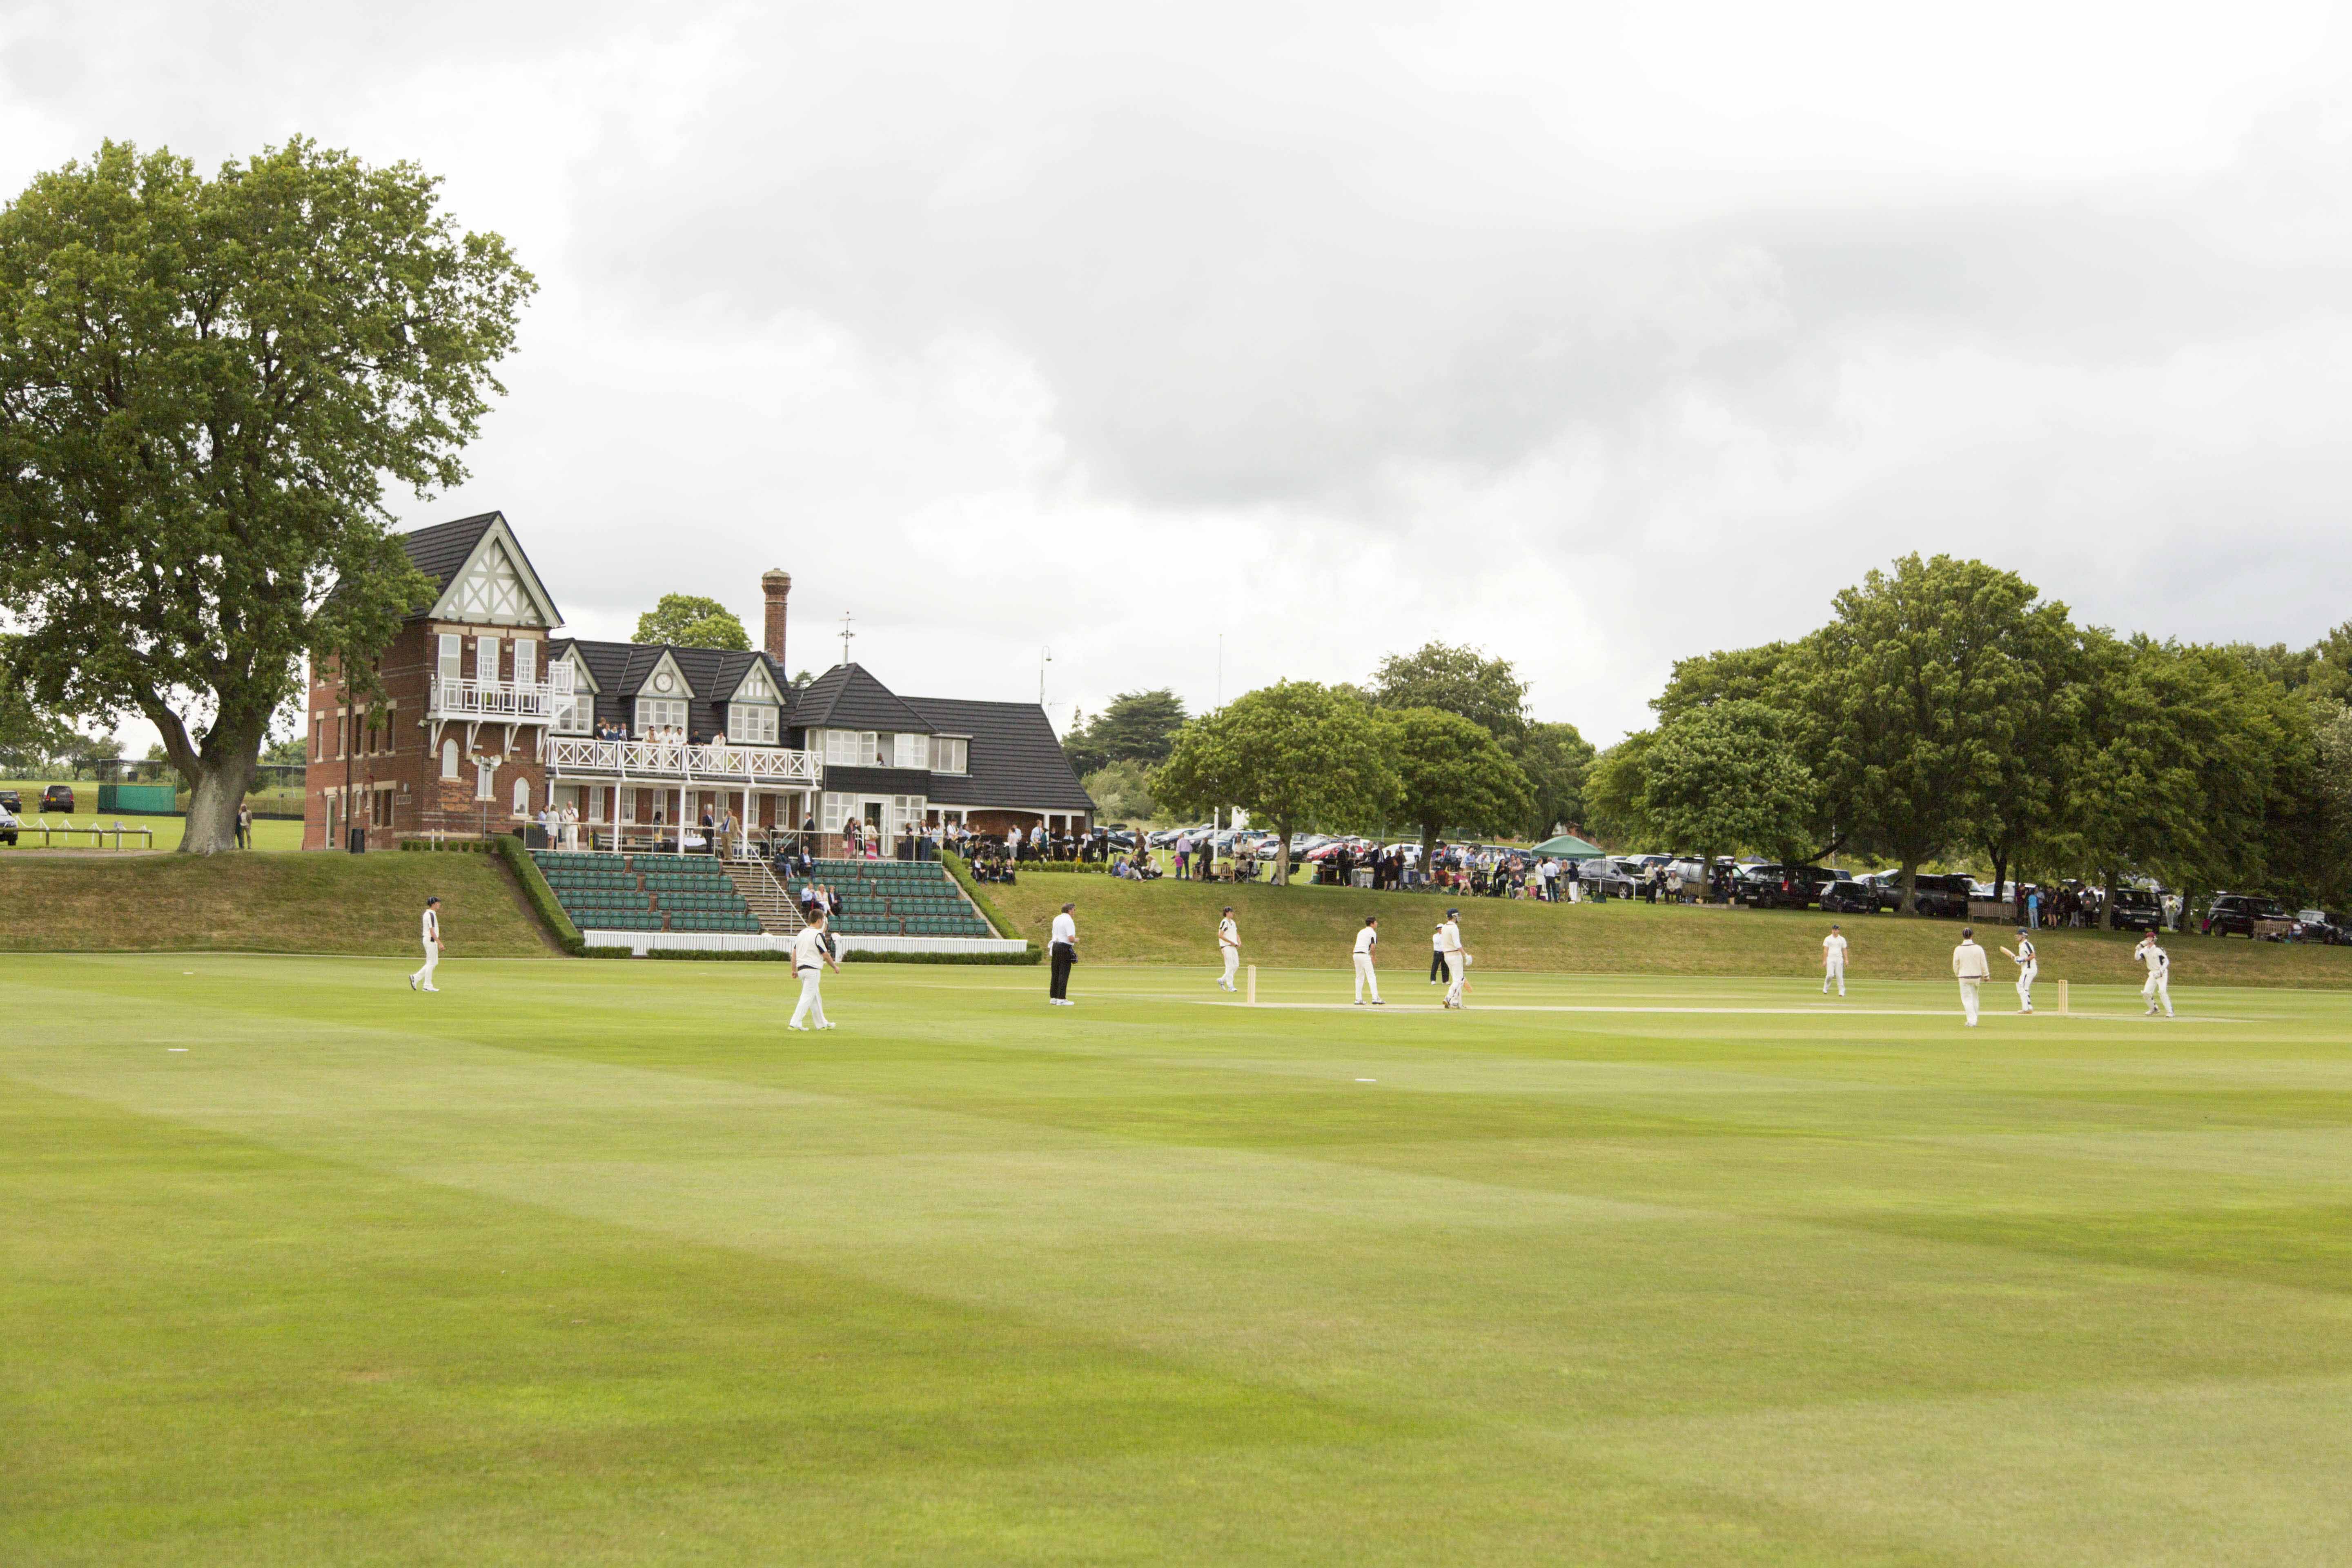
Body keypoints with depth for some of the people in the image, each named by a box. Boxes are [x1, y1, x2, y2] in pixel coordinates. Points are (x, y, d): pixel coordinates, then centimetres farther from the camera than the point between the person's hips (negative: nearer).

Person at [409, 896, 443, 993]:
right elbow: (432, 931, -21)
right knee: (431, 963, -3)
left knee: (434, 962, 14)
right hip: (431, 940, -10)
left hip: (428, 940, 10)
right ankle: (427, 986, 1)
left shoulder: (427, 914, 15)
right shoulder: (431, 915, -16)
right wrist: (439, 943, -22)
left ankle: (416, 978, 11)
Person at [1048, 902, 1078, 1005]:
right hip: (1065, 948, -8)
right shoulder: (1069, 921, -14)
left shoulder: (1056, 919, 11)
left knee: (1056, 973, 12)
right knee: (1064, 973, -5)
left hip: (1055, 946, 8)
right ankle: (1061, 999, -7)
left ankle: (1053, 998, 15)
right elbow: (1071, 938, -21)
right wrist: (1076, 940, 1)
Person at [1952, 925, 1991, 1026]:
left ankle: (1972, 1021, -7)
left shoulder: (1958, 950, -9)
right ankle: (1974, 1021, 23)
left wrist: (1958, 976, 17)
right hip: (1976, 976, 2)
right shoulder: (1978, 949, -7)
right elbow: (1984, 964, -1)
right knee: (1974, 998, 17)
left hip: (1964, 977, -2)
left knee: (1967, 999, 3)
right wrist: (1986, 976, 13)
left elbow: (1955, 965, -1)